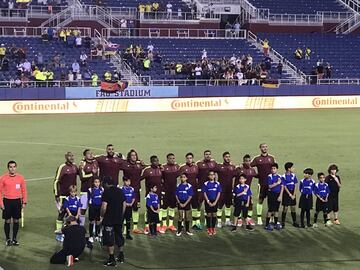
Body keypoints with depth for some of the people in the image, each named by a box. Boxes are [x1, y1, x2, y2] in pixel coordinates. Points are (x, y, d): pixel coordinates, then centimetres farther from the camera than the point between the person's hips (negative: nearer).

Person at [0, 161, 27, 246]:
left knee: (16, 221, 6)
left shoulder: (20, 177, 2)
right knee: (7, 221, 3)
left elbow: (24, 190, 7)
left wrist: (24, 202, 2)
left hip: (17, 201, 2)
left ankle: (14, 239, 18)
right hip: (7, 201, -2)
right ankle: (8, 239, 13)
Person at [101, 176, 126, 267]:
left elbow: (104, 207, -18)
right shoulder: (120, 191, 9)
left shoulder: (106, 192, -13)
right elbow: (124, 205, 12)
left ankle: (112, 259, -2)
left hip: (109, 219, -7)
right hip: (119, 219, 7)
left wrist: (101, 216, -4)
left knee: (109, 239, -1)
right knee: (119, 236, 17)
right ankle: (121, 257, 27)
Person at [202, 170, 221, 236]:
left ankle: (213, 228, 12)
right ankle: (209, 229, 5)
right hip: (208, 201, -1)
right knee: (209, 215, 1)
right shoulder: (206, 184, -2)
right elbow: (204, 194, -3)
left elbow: (218, 193, 1)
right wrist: (208, 202, -11)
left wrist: (215, 202, -8)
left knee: (214, 215, 5)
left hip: (215, 201, 1)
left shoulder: (217, 184, 2)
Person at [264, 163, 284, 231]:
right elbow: (270, 186, -12)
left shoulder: (280, 177, 4)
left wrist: (280, 196, -3)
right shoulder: (270, 176, -5)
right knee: (270, 210, -4)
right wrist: (277, 183, -14)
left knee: (276, 210, 10)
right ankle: (267, 224, 1)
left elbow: (282, 187, 3)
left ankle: (276, 223, 19)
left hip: (278, 194, 3)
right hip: (271, 194, -3)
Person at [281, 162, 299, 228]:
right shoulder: (284, 176, -10)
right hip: (286, 193, -5)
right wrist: (290, 194, -12)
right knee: (285, 208, -1)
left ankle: (294, 222, 16)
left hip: (293, 193, 5)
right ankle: (283, 222, 6)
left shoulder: (293, 175, 4)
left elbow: (295, 185, 4)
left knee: (293, 208, 9)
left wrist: (294, 195, -4)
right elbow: (285, 187, -10)